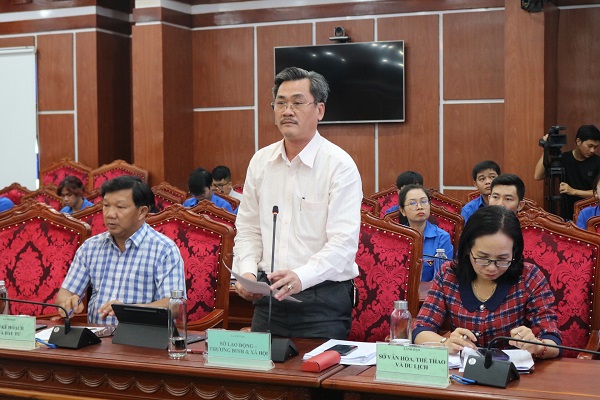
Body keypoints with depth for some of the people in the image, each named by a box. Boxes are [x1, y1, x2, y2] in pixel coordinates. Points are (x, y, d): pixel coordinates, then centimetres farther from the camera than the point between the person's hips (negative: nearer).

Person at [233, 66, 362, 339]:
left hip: (323, 300, -5)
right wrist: (247, 271, -4)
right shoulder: (261, 161, 9)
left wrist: (301, 276, -31)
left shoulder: (340, 165, -9)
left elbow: (343, 243, -17)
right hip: (268, 297, 5)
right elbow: (248, 229, 14)